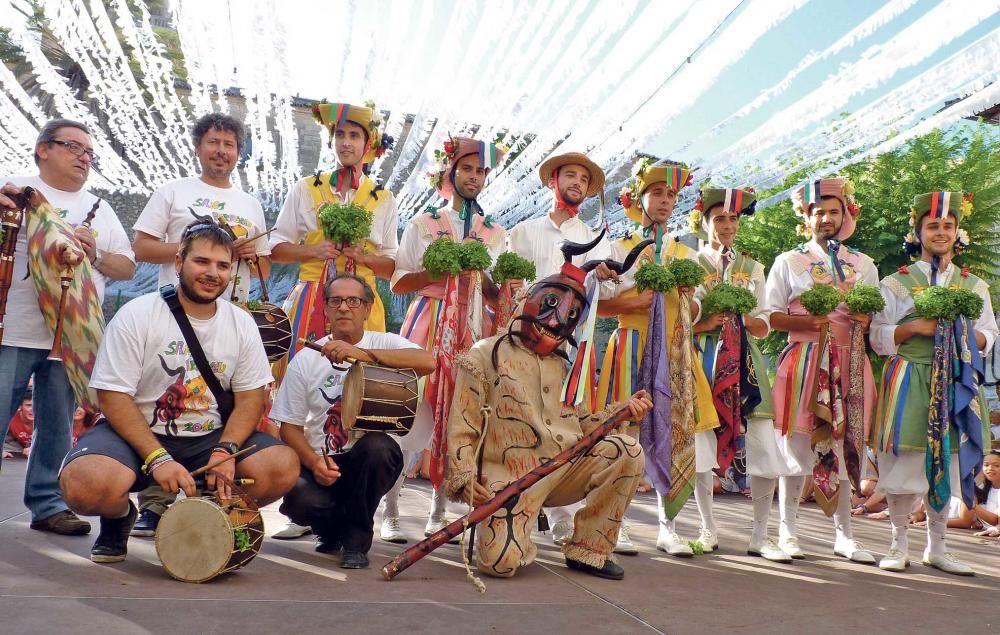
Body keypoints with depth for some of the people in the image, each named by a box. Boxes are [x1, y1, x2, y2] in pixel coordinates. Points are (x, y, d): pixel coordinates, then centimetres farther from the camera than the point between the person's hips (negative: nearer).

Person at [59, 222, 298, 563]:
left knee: (283, 466, -21)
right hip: (136, 433, -3)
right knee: (86, 484, -34)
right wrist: (157, 458, -24)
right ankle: (120, 515, 6)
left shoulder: (242, 324, 1)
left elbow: (251, 397, 1)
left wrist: (225, 451, -18)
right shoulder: (137, 315, -9)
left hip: (211, 437, 3)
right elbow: (113, 397, -13)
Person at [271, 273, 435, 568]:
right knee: (300, 498, -29)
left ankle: (357, 537, -7)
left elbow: (428, 362, -22)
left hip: (371, 462, -1)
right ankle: (334, 528, 12)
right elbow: (290, 426, 4)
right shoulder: (305, 359, 4)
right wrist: (313, 462, -17)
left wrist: (361, 352, -29)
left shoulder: (384, 344, 0)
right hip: (321, 463, 1)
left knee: (377, 445, -34)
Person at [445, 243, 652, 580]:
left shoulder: (561, 365, 19)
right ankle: (520, 543, 14)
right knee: (501, 561, -27)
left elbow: (577, 421, 16)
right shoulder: (485, 355, 1)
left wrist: (623, 411, 1)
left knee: (627, 451, -16)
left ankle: (588, 549, -3)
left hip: (565, 468, 6)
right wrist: (465, 479, -15)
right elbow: (462, 428, -3)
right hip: (510, 477, -5)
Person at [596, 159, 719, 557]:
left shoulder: (686, 255, 17)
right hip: (633, 348, -3)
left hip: (676, 352, 3)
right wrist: (638, 300, -15)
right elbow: (599, 305, 0)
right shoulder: (619, 249, 7)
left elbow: (694, 314, 16)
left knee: (675, 429, -2)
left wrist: (685, 291, -4)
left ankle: (667, 526, 9)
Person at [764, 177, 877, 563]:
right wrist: (808, 321, -16)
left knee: (843, 446, 5)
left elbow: (878, 318, 17)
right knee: (797, 444, -3)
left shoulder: (864, 265, 17)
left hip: (850, 364, 3)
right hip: (803, 362, -3)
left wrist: (865, 320, -5)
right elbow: (770, 316, 0)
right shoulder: (789, 261, 8)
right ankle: (787, 531, 7)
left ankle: (844, 535, 14)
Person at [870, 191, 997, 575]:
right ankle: (899, 546, 8)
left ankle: (936, 547, 18)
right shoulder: (895, 283, 4)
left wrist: (965, 334, -8)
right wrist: (915, 328, -14)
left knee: (946, 462, 5)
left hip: (955, 383, 3)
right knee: (906, 461, -5)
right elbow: (879, 338, 1)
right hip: (909, 382, -3)